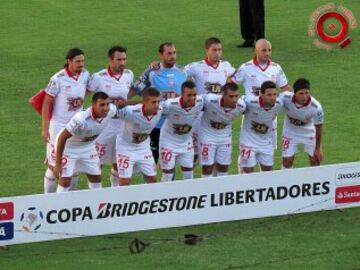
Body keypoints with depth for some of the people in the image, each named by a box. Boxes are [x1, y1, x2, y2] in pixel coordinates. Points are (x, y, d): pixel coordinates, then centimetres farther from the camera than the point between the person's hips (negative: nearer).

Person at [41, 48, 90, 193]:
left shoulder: (85, 75, -3)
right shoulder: (58, 79, -18)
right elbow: (46, 103, -12)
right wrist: (44, 129, -13)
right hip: (59, 125, -5)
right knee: (54, 165, -1)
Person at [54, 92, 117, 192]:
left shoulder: (111, 110, -24)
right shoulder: (81, 120, -40)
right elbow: (62, 137, -30)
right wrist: (58, 164, -25)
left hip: (88, 147, 6)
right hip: (69, 146, -6)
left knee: (96, 178, 10)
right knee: (65, 181, -11)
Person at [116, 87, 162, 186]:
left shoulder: (160, 111, -20)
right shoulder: (131, 111, -36)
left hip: (143, 147, 5)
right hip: (126, 147, -5)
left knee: (152, 179, 8)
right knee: (124, 181, -8)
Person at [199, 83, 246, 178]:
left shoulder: (241, 106, -25)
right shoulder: (211, 100, -35)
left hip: (225, 135, 3)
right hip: (208, 133, -3)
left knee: (223, 168, 11)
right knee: (208, 169, -1)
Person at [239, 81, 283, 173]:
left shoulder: (279, 104, -17)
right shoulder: (251, 102, -31)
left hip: (266, 142, 4)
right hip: (249, 140, -4)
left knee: (268, 170, 11)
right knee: (248, 171, -2)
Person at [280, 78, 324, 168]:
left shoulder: (316, 107, -35)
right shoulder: (285, 98, -35)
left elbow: (318, 127, -17)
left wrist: (318, 149, -7)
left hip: (309, 131, 0)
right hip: (290, 131, 1)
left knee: (315, 160, 1)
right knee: (287, 162, -1)